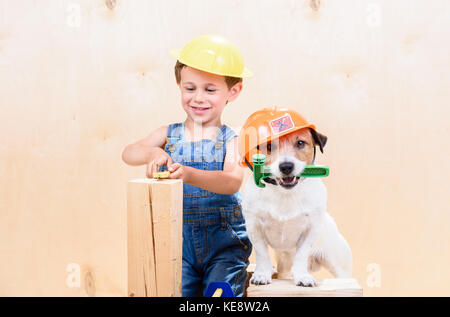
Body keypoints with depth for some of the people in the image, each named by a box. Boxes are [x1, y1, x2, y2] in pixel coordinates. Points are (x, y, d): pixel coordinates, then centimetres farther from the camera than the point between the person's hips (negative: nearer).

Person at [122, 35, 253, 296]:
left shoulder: (230, 140, -3)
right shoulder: (169, 135, 6)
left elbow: (233, 181, -20)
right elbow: (128, 154, -8)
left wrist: (190, 175, -37)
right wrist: (152, 153, -30)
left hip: (224, 243, -2)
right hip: (178, 243, 2)